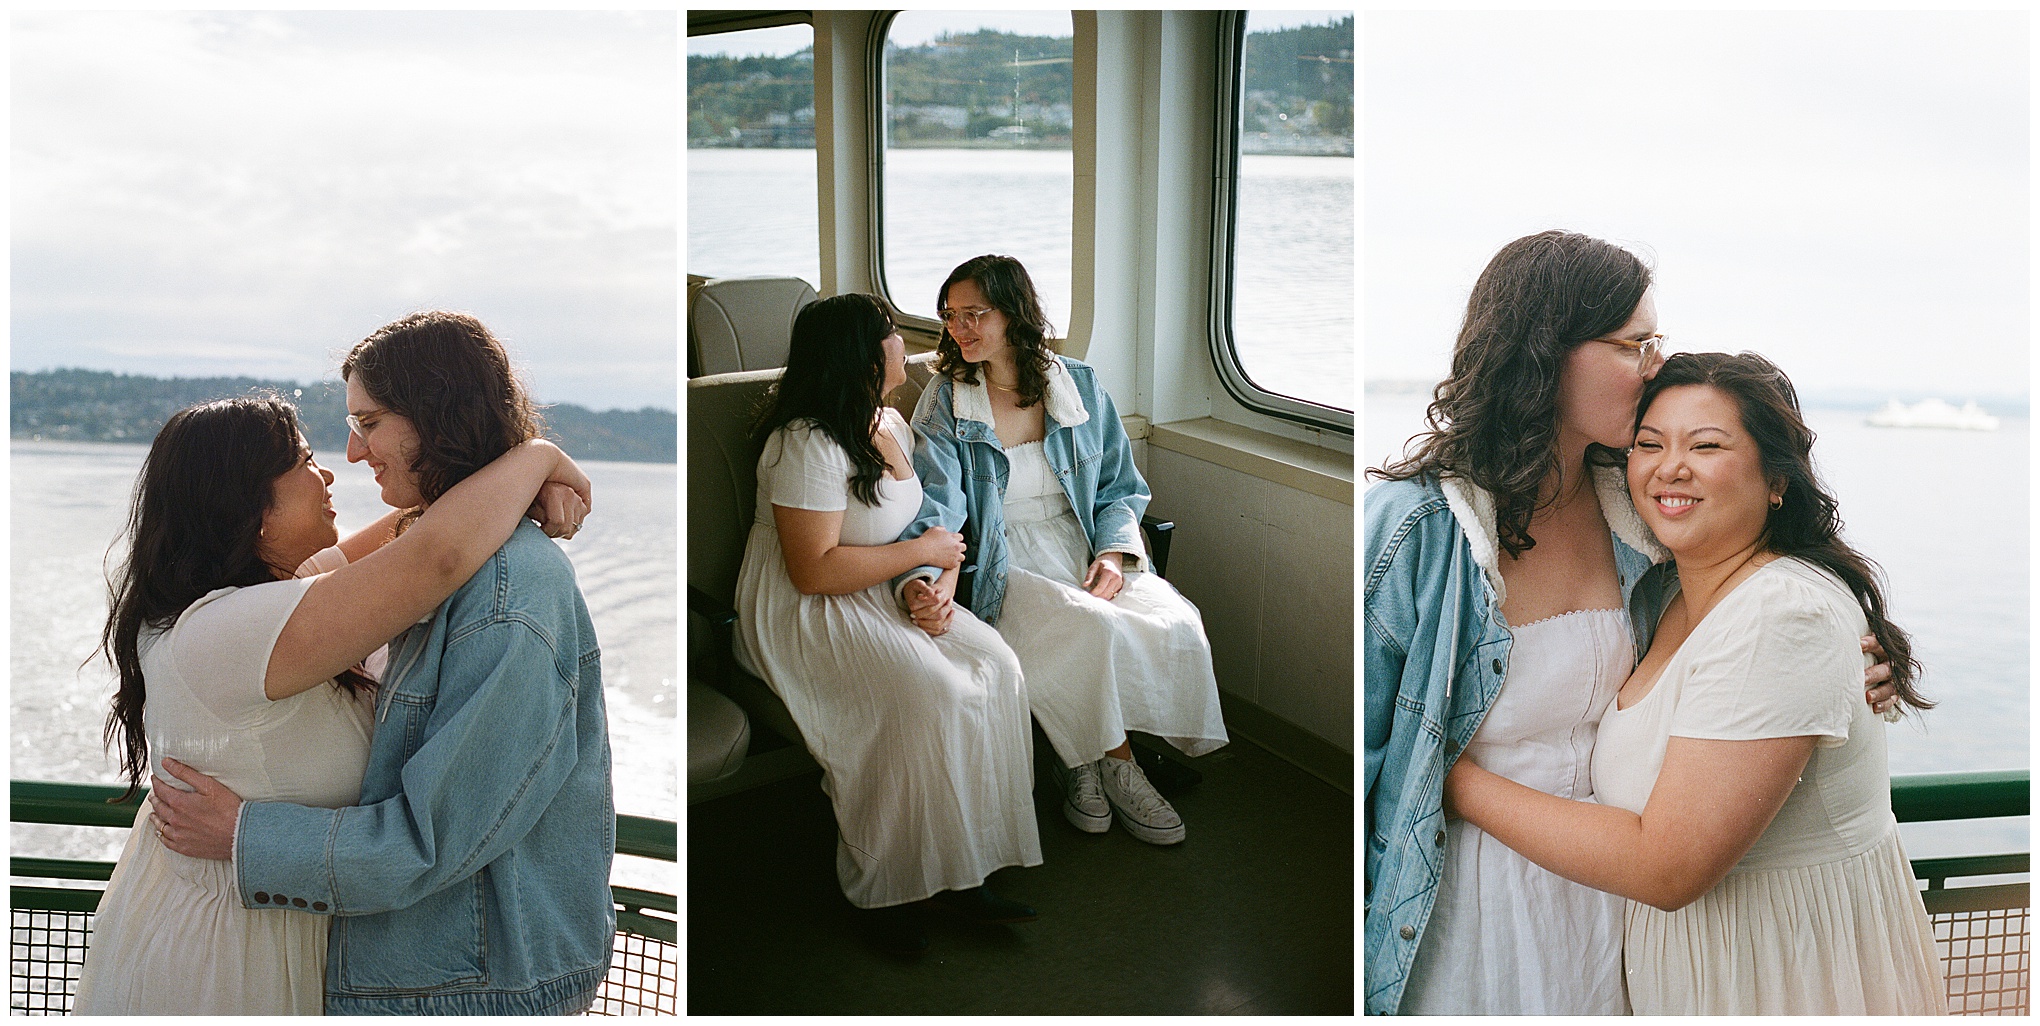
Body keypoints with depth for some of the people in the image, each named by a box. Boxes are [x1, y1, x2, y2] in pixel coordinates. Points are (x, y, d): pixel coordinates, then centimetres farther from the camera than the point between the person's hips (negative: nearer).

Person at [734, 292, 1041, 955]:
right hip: (804, 614, -8)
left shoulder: (890, 423, 10)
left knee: (994, 665, -14)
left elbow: (929, 524, 14)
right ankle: (880, 889, -12)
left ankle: (961, 870, -8)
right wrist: (923, 551, -17)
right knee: (928, 695, -29)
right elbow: (814, 570, -25)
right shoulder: (808, 446, -20)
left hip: (886, 595, 9)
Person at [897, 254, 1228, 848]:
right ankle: (1115, 763, -6)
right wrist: (922, 581, -33)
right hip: (1008, 569, -3)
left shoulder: (1080, 386, 6)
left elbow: (1120, 488, 12)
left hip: (1087, 551, 3)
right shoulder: (945, 404, -1)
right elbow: (935, 509, -12)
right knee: (1094, 630, -32)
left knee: (1177, 627, -22)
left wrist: (1114, 553, -8)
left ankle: (1084, 759, -3)